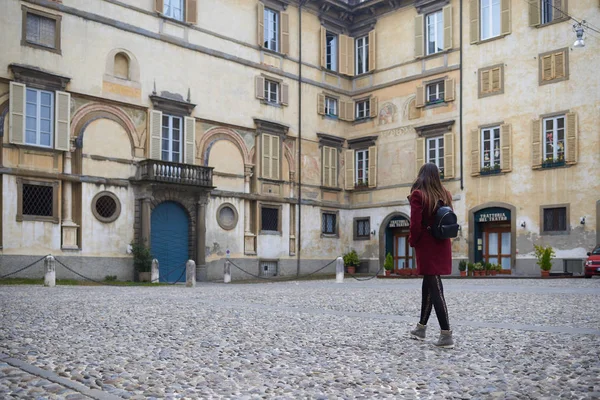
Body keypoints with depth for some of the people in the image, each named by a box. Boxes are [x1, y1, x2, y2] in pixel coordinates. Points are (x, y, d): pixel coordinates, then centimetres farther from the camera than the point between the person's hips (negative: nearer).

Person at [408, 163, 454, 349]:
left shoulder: (418, 194, -11)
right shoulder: (445, 194, 8)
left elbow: (416, 224, -15)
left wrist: (412, 241, 0)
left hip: (427, 246, -6)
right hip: (443, 245, 7)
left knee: (435, 289, -6)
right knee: (428, 284, 17)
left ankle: (447, 335, -8)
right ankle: (421, 328, 27)